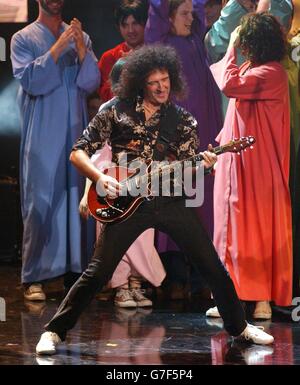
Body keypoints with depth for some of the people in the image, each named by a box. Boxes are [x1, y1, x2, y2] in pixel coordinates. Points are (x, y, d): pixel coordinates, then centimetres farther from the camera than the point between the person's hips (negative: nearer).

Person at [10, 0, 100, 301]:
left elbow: (90, 83, 3)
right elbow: (30, 80, -9)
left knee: (77, 201, 0)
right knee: (39, 204, -6)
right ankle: (33, 278, -3)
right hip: (42, 138, -3)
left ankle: (78, 268, 5)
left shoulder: (80, 37, 13)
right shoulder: (23, 39, 4)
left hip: (76, 135, 3)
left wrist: (81, 49, -12)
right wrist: (58, 48, -16)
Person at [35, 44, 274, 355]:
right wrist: (101, 178, -16)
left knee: (213, 267, 2)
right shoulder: (116, 113, 1)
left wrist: (204, 164, -17)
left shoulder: (182, 120, 8)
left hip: (171, 200, 2)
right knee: (98, 271, -9)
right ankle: (54, 332, 2)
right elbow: (77, 153, 1)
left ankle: (238, 327, 21)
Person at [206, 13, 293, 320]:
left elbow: (229, 85, -28)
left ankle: (263, 298, -1)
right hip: (237, 161, 9)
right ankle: (233, 297, 12)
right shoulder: (251, 68, 14)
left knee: (258, 226, -5)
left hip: (256, 166, -9)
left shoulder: (271, 73, -16)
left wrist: (231, 48, -16)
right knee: (237, 227, 9)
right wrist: (219, 145, 15)